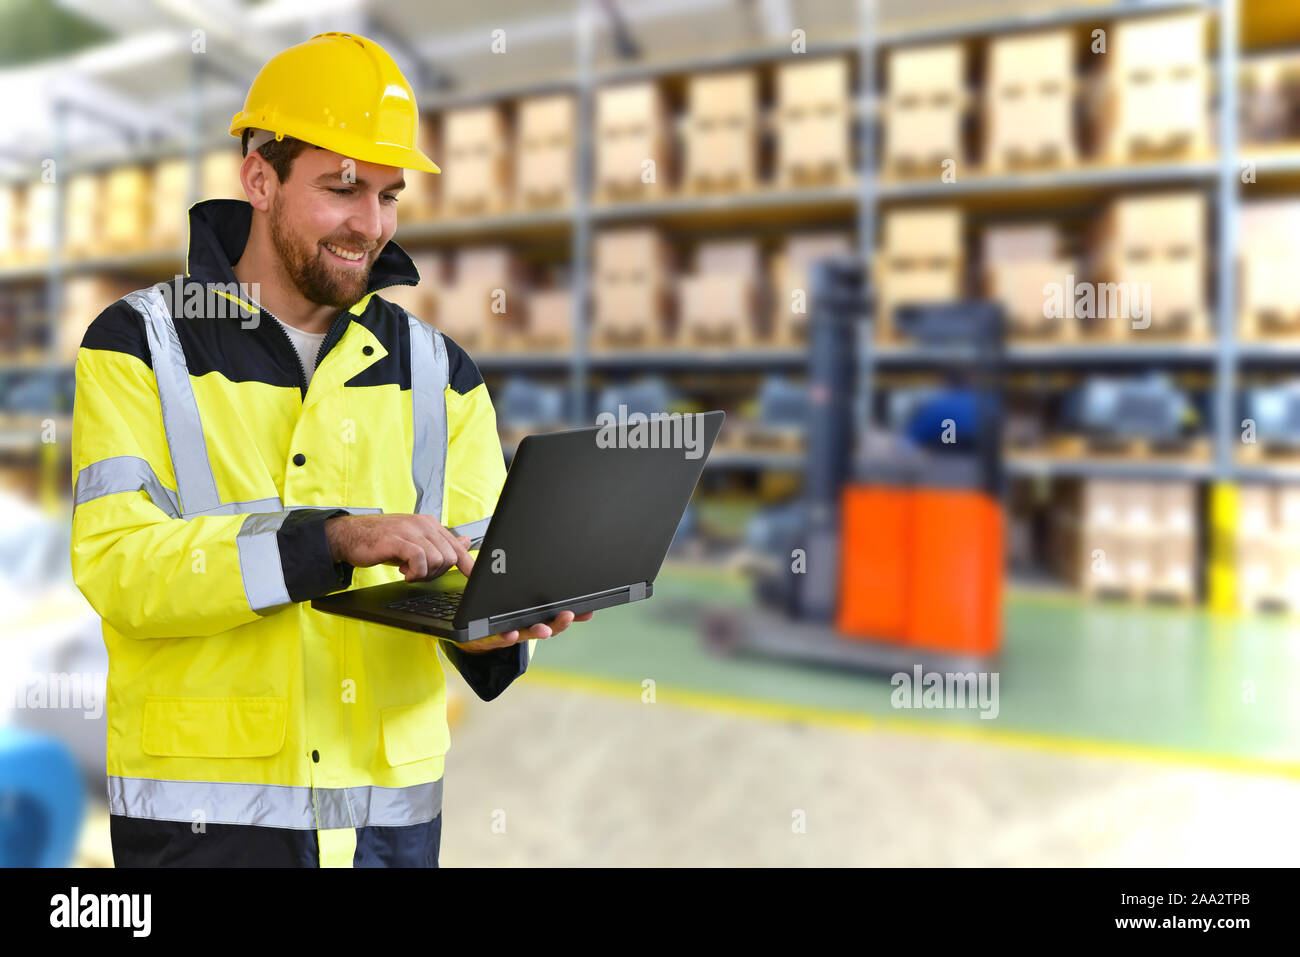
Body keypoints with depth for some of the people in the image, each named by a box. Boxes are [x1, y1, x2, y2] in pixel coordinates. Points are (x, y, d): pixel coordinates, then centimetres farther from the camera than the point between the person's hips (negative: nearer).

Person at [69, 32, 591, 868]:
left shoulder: (437, 371, 7)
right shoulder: (139, 346, -1)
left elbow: (479, 569, 2)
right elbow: (115, 562, -14)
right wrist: (335, 539, -26)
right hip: (205, 806, -2)